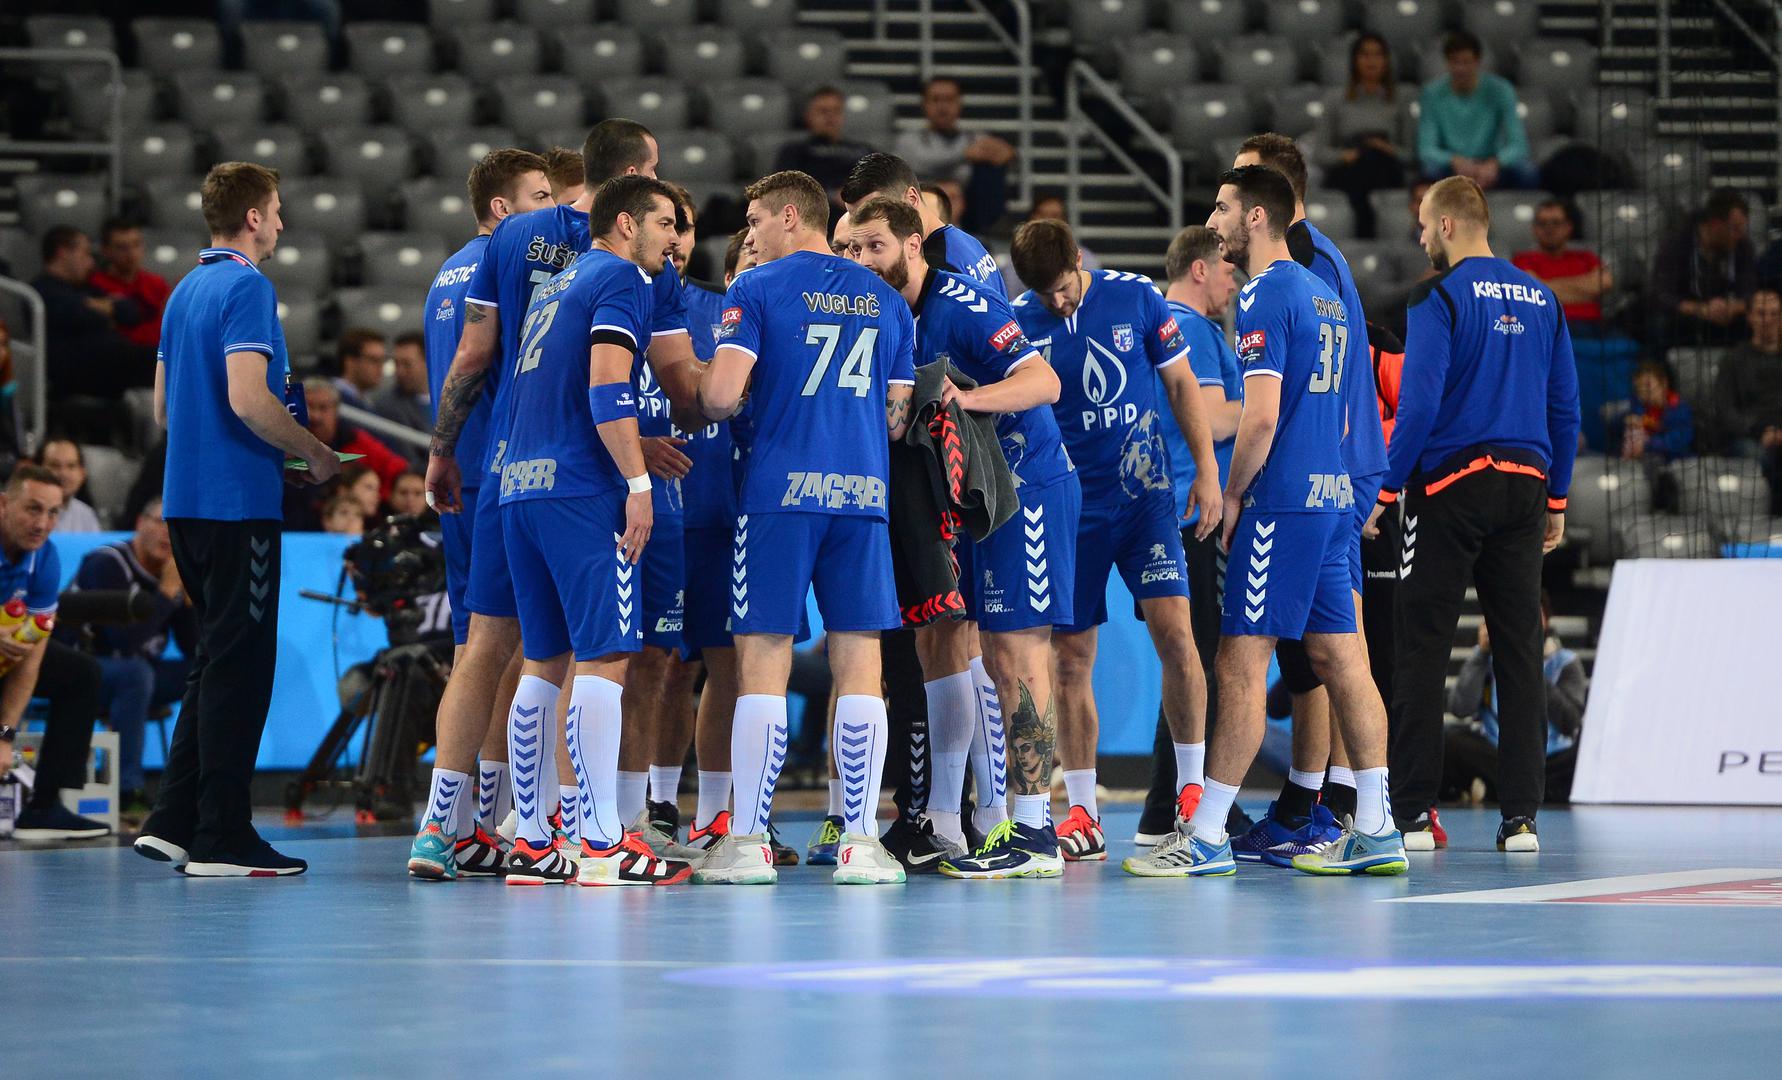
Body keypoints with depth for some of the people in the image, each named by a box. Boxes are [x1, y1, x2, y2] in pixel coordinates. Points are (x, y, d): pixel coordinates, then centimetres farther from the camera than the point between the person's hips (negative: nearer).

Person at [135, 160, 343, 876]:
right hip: (237, 501, -9)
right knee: (239, 664, -5)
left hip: (187, 497, 9)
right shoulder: (246, 287, -12)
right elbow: (248, 399, -23)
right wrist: (315, 453, -9)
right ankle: (222, 840, -4)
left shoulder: (184, 292, 16)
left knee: (217, 659, 15)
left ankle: (174, 822, 13)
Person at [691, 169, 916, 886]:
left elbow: (721, 395, -11)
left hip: (779, 493, -3)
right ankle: (860, 843, 1)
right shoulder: (886, 300, 14)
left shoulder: (758, 289, -1)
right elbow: (897, 418, 15)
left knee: (763, 662, -1)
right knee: (859, 665, 4)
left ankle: (748, 844, -1)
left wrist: (704, 407, 11)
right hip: (862, 495, 3)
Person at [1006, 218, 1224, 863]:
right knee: (1071, 659, 1)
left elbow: (1181, 383, 6)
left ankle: (1192, 787, 0)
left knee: (1174, 632, -13)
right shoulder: (1019, 322, -1)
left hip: (1145, 495, -1)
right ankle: (1081, 815, 10)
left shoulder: (1137, 297, 0)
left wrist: (1207, 470, 1)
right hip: (1068, 507, 1)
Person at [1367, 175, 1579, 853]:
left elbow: (1419, 404, -14)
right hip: (1524, 487, 5)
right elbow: (1565, 407, 12)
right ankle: (1521, 816, 4)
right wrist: (1556, 500, 18)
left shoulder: (1440, 296, -7)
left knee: (1422, 647, -1)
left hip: (1451, 488, -5)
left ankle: (1412, 814, -3)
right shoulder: (1541, 299, 11)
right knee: (1518, 650, 6)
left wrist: (1383, 491, -9)